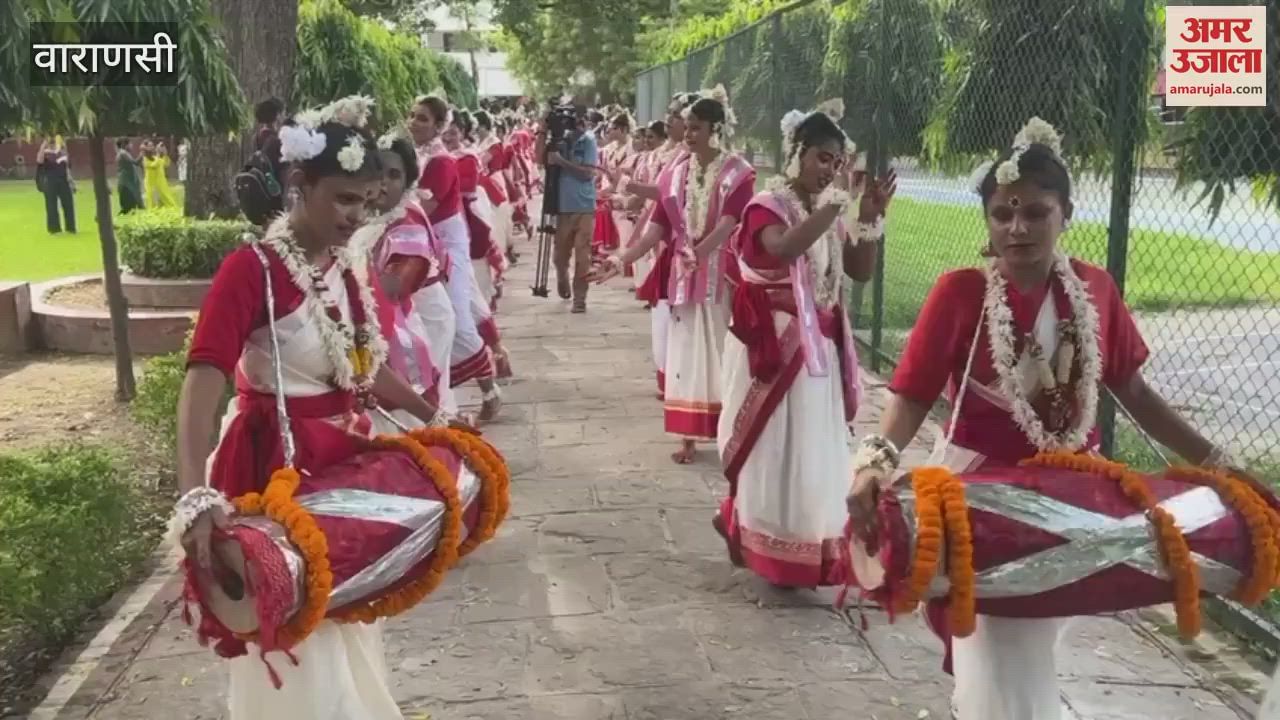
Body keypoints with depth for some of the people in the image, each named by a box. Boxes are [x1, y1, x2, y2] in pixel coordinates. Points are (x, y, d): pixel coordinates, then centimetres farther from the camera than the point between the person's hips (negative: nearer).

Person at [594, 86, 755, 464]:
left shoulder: (739, 173, -6)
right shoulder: (675, 174, 7)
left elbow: (728, 223, -18)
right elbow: (658, 226, 2)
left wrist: (699, 252, -34)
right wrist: (622, 258, -10)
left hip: (722, 276, -4)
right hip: (683, 276, 4)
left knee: (722, 351, 2)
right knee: (687, 352, 5)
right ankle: (689, 436, 11)